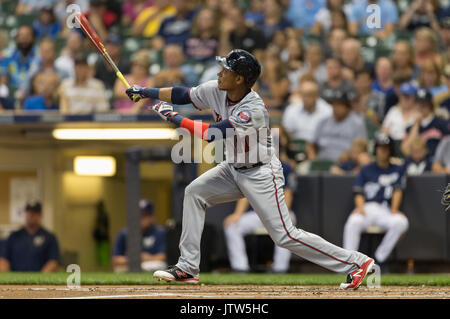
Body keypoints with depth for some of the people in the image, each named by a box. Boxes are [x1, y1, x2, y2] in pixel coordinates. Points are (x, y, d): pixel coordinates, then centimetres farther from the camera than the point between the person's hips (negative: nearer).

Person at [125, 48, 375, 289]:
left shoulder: (254, 110, -31)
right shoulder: (216, 91, -8)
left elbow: (212, 133, -33)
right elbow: (183, 95, 5)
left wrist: (174, 117, -25)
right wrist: (145, 92, -1)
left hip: (261, 175, -8)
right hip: (233, 169, 8)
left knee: (285, 235, -11)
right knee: (195, 192, 0)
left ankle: (356, 263, -5)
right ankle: (187, 268, 5)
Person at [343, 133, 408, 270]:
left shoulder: (397, 170, 18)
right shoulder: (366, 170, 18)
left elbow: (398, 191, 5)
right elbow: (359, 194, 9)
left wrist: (394, 209, -14)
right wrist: (360, 207, -13)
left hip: (386, 210, 0)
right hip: (366, 207, 0)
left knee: (401, 222, -34)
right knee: (353, 222, -36)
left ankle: (379, 259, -27)